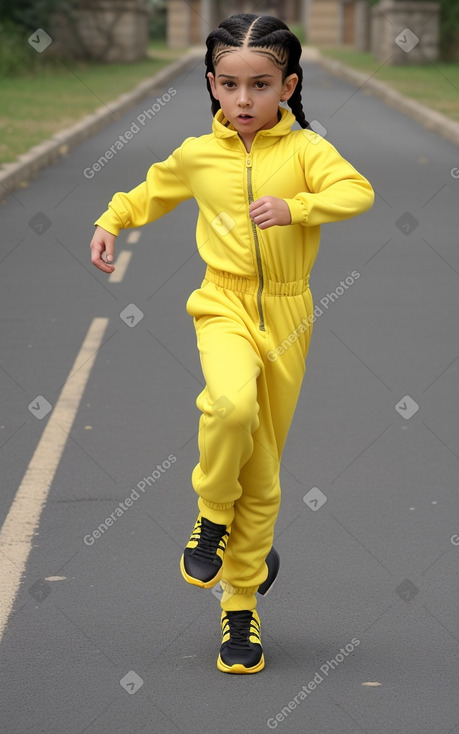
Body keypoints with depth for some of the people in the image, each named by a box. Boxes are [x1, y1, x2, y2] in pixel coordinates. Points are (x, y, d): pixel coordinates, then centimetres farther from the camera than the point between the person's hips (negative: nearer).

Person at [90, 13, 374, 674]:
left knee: (263, 468, 7)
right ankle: (213, 512, -5)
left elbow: (356, 191, -20)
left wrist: (294, 207, -34)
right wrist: (110, 222, 14)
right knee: (232, 403, -34)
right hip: (224, 303, 0)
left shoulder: (304, 149, -3)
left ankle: (242, 602, 22)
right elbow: (152, 192, 26)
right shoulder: (196, 155, 5)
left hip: (286, 314, 0)